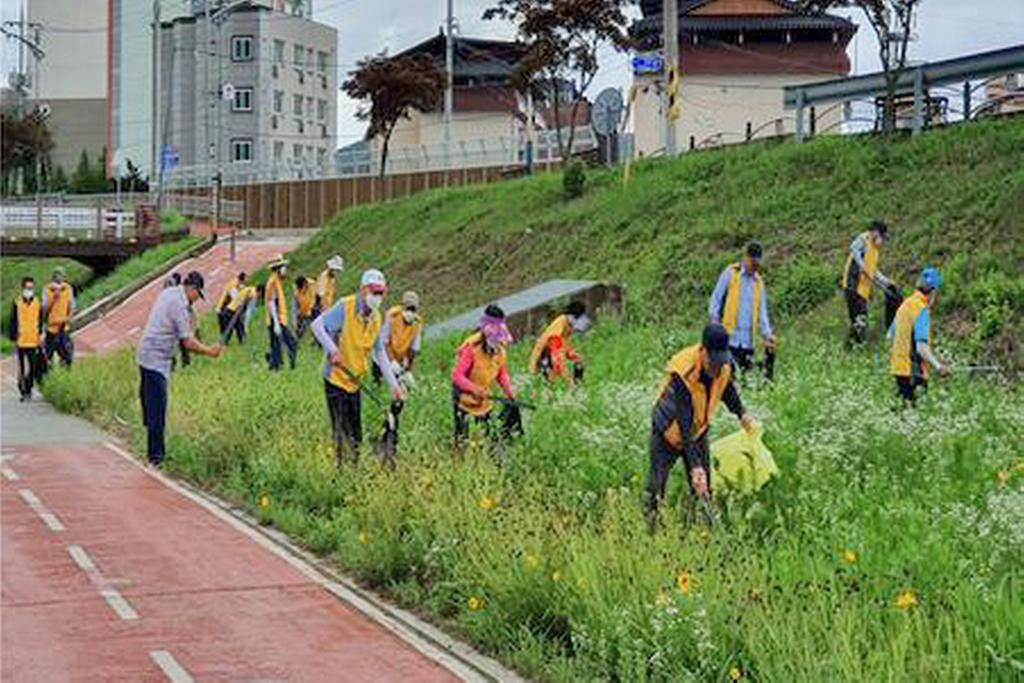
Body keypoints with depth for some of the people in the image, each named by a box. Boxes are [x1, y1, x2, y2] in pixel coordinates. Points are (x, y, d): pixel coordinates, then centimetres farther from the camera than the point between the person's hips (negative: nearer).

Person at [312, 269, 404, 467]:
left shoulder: (376, 318, 6)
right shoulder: (344, 307, -15)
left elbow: (380, 353, 13)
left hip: (355, 382, 6)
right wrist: (332, 350, -33)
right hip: (336, 378, -6)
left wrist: (394, 384, 11)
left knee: (356, 436, 10)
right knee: (341, 434, -5)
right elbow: (317, 325, -20)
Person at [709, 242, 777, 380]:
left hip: (747, 339, 4)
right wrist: (715, 321, -10)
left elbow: (762, 312, 14)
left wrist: (767, 334, -1)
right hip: (729, 337, -4)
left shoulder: (759, 282, 14)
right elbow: (715, 299, 3)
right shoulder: (730, 273, 2)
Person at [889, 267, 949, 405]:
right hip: (913, 373, -9)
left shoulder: (906, 304, 11)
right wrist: (937, 366, -35)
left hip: (898, 367, 9)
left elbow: (890, 336, 22)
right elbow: (921, 347, -26)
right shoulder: (922, 311, -15)